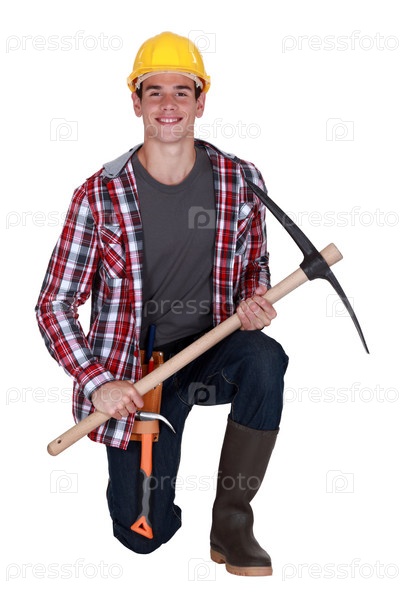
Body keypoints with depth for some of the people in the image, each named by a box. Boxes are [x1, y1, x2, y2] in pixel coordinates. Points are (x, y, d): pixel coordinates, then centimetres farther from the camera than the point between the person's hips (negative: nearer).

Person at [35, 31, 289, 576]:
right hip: (134, 368, -1)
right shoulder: (100, 196, -12)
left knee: (265, 359, -35)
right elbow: (54, 305, -8)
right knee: (144, 535, -4)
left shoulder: (241, 181, -5)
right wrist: (96, 383, -20)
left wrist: (253, 302, -13)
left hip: (211, 350, 2)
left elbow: (255, 263, 11)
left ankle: (231, 522, -16)